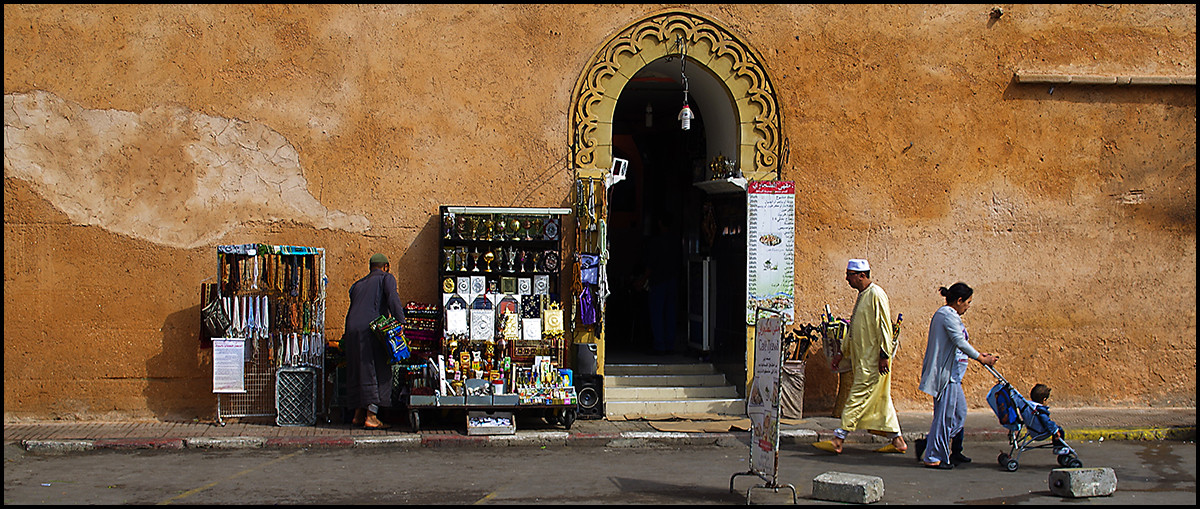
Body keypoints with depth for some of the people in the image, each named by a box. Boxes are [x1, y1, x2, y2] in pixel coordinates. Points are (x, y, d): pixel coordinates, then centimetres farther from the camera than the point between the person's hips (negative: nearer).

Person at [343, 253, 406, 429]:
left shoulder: (358, 284, 26)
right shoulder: (386, 278, 8)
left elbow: (352, 309, 22)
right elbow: (392, 298, -10)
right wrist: (400, 322, -16)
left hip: (352, 329, 6)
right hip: (371, 329, -6)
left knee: (358, 373, 14)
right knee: (378, 372, -4)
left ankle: (358, 414, 18)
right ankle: (371, 416, -10)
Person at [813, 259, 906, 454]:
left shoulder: (876, 295, -14)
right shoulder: (862, 296, 17)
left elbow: (884, 327, -18)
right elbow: (854, 329, 24)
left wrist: (884, 355, -20)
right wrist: (842, 352, 24)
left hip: (873, 360, -10)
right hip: (863, 358, 10)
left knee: (857, 398, -9)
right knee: (881, 399, 12)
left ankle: (838, 440, -11)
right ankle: (897, 440, 17)